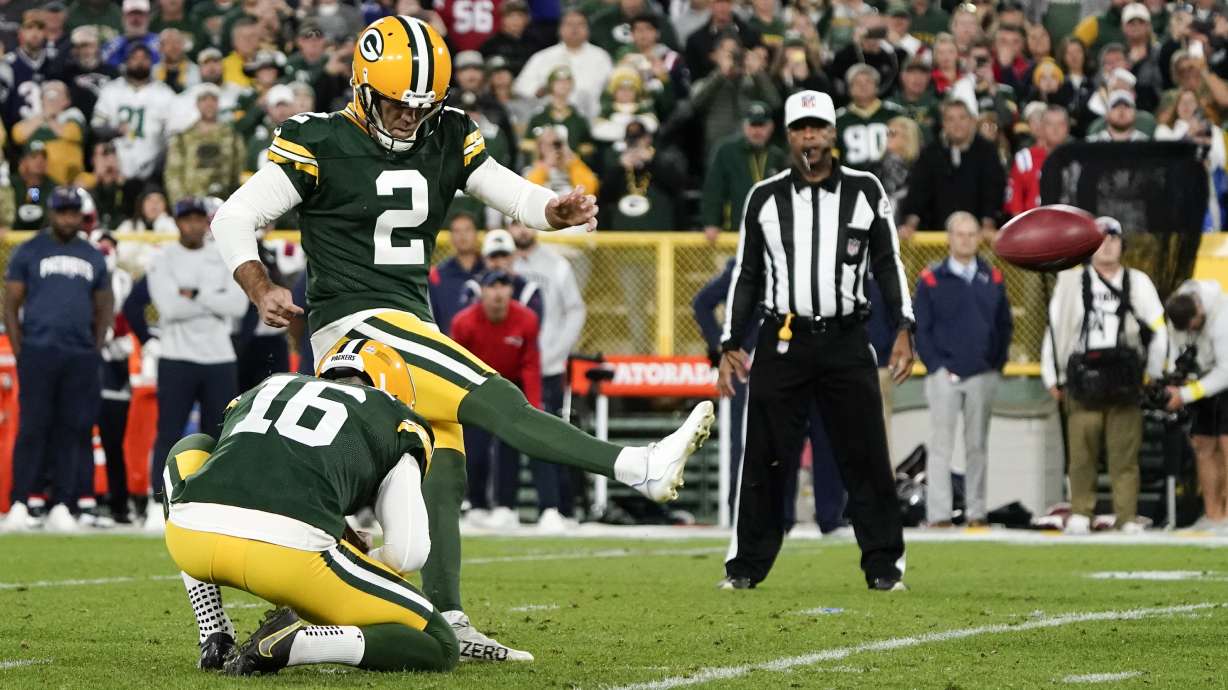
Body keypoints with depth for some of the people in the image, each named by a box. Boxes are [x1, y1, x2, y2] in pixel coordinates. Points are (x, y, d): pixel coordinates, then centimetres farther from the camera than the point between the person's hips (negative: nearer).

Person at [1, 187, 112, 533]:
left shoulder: (93, 257, 15)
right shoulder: (29, 251, 5)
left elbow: (103, 309, 20)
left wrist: (95, 351, 8)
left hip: (81, 357, 4)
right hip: (39, 352, -4)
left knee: (72, 430, 2)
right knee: (33, 428, -8)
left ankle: (62, 505, 6)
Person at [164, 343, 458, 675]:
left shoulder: (261, 390, 34)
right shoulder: (396, 421, 23)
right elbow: (409, 553, 12)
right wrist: (347, 573, 32)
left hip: (190, 536, 4)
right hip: (292, 548, -4)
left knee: (191, 449, 41)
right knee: (438, 649, 14)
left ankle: (214, 642, 26)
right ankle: (289, 645, -11)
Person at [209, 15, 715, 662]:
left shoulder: (447, 140, 8)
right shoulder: (321, 146, -9)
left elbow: (513, 194, 2)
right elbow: (234, 218, -7)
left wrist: (558, 210, -21)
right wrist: (263, 292, -22)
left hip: (413, 326, 8)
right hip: (357, 323, -8)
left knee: (441, 472, 5)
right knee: (497, 402, -18)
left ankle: (446, 622, 8)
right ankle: (641, 468, -26)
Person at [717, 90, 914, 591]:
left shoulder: (865, 191, 5)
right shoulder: (764, 198, 7)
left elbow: (887, 264, 8)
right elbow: (747, 275, 11)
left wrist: (903, 330, 0)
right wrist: (731, 344, 7)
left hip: (846, 342, 0)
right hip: (782, 342, 0)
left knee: (866, 458, -1)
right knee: (764, 460, 0)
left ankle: (884, 564, 5)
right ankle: (746, 564, 7)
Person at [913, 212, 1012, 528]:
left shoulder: (993, 279, 9)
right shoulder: (931, 280, -2)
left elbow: (1004, 325, 13)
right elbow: (920, 328, -2)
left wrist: (997, 364, 3)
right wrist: (937, 367, -9)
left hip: (983, 376, 3)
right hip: (945, 376, -3)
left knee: (978, 445, 7)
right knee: (941, 445, -5)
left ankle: (977, 511, 11)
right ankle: (938, 514, -5)